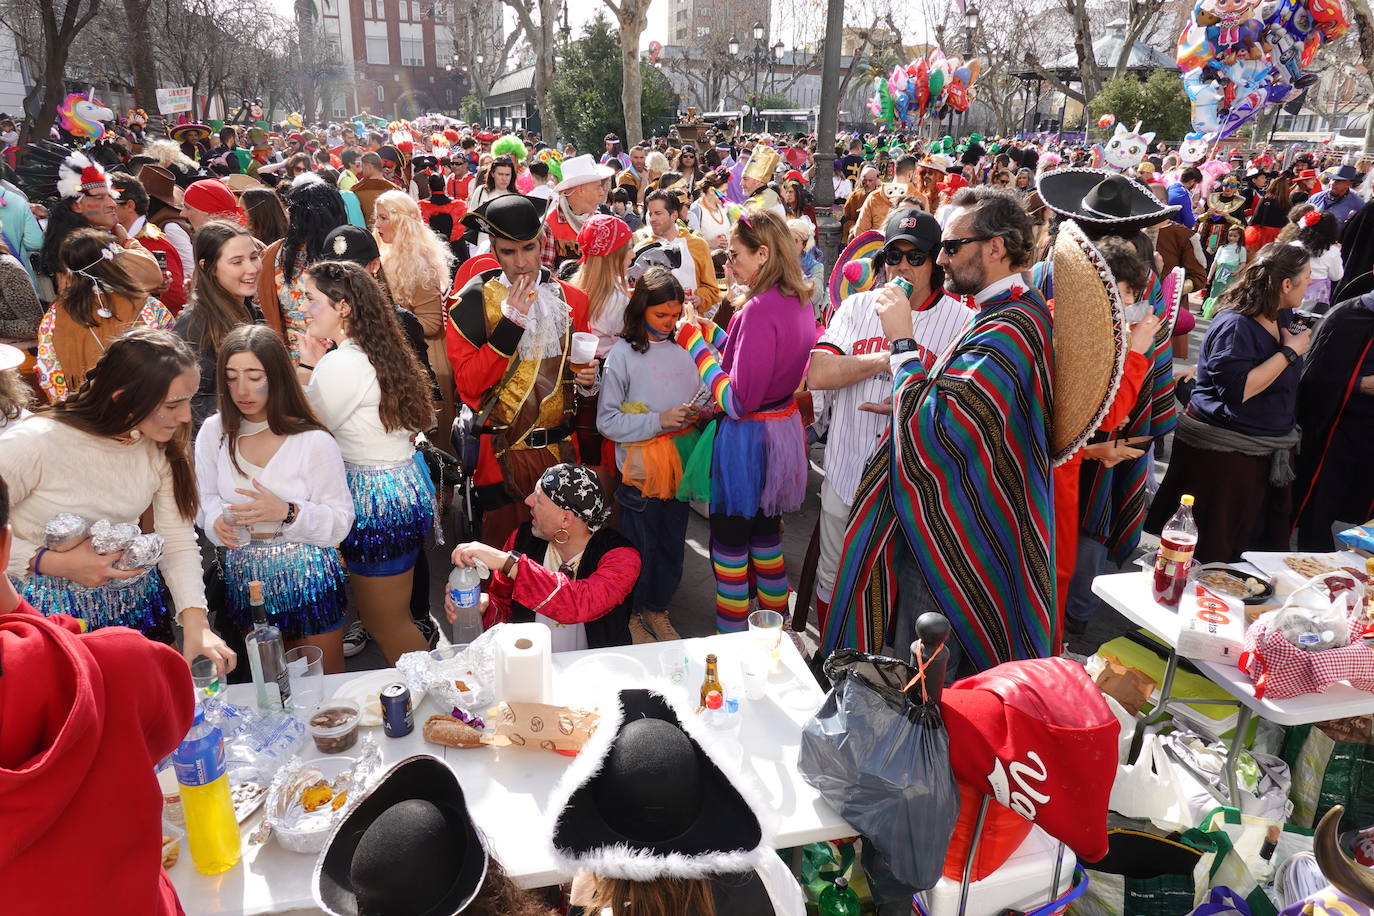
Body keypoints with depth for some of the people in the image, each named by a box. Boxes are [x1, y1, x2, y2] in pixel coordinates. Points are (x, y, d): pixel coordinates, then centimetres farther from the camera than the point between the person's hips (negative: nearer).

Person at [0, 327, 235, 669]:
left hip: (136, 605, 5)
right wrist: (50, 562, -24)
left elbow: (178, 541, -6)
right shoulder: (35, 443, -22)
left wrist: (196, 624, -16)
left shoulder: (162, 448, -5)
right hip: (53, 611, -4)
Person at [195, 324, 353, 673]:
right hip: (245, 579, 4)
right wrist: (216, 520, -15)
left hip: (307, 577, -3)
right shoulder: (214, 432, -2)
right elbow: (206, 497, 7)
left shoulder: (314, 441, -14)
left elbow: (340, 521, -14)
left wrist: (287, 513, -28)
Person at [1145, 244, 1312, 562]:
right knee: (1208, 554, -1)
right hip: (1222, 451, -9)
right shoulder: (1235, 325, -18)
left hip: (1265, 452, 10)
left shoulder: (1275, 322, 10)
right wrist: (1290, 352, -20)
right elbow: (1237, 389, -28)